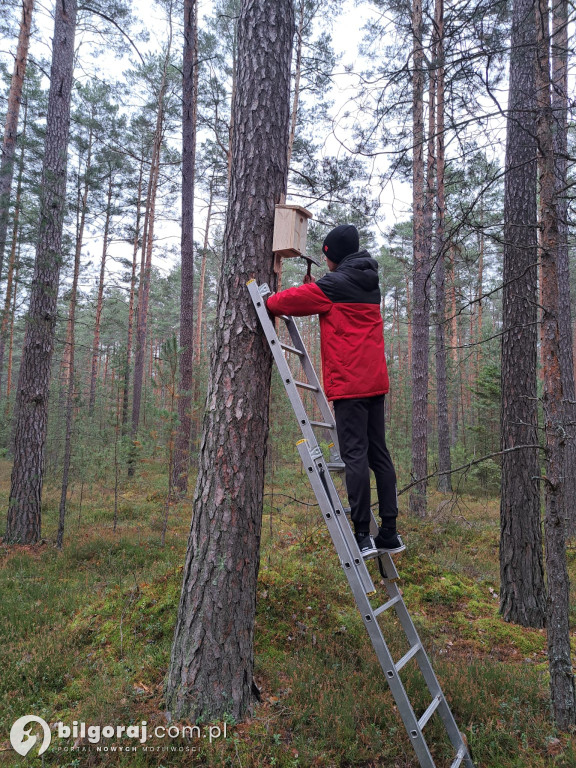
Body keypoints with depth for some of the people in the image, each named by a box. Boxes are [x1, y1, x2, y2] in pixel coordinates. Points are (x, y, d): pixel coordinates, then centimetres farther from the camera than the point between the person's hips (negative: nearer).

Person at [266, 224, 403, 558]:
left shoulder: (335, 285, -6)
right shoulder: (369, 284, 19)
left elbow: (290, 300, 0)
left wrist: (266, 302, 19)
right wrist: (314, 284, 19)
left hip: (349, 383, -8)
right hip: (375, 380, 8)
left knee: (355, 455, -8)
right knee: (378, 453, 8)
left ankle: (362, 536, -7)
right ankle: (389, 532, 12)